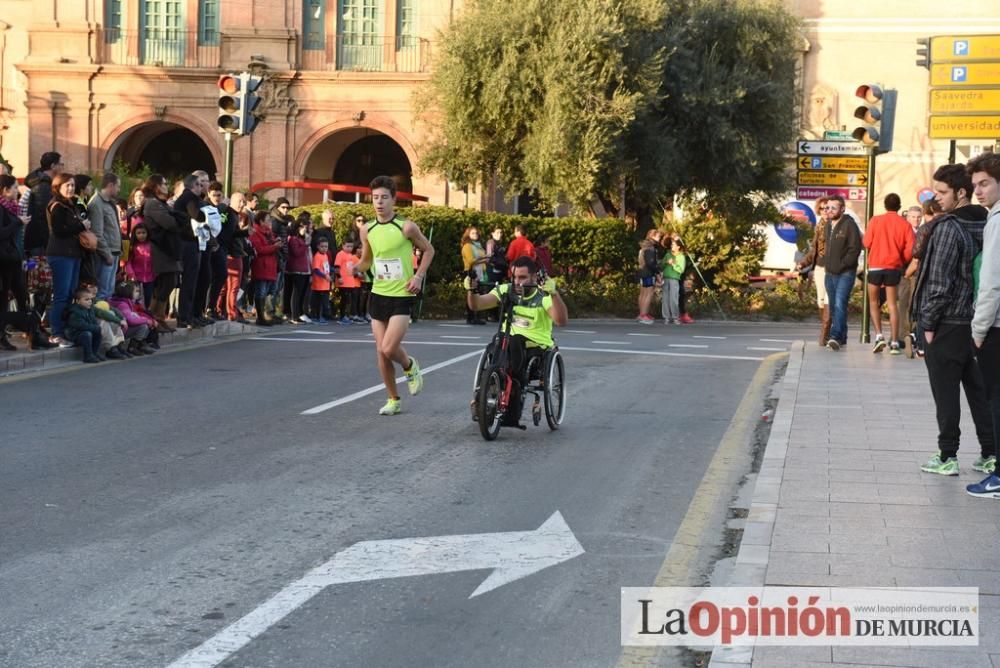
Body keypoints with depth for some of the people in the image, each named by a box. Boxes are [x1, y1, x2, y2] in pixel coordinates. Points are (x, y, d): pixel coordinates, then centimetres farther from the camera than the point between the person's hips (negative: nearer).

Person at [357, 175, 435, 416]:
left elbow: (428, 250, 4)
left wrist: (418, 276, -7)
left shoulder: (406, 227, -10)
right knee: (381, 351, 5)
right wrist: (356, 268, -7)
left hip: (402, 296, -5)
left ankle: (409, 366, 19)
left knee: (389, 349, -16)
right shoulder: (367, 230, 2)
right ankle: (393, 399, 20)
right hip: (378, 295, 5)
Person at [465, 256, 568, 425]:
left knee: (515, 343, -35)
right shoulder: (505, 290, 5)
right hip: (508, 345, 3)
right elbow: (476, 305, -2)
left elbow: (561, 320, -23)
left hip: (537, 347, -3)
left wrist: (554, 293, -36)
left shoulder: (543, 297, -6)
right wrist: (472, 290, -23)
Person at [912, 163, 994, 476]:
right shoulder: (985, 226, 8)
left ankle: (947, 458, 4)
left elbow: (939, 282, -17)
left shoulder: (948, 228, -15)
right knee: (979, 391, 12)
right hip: (977, 322, 7)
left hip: (948, 323, -7)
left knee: (945, 393, 0)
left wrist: (929, 323, -9)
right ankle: (989, 455, 15)